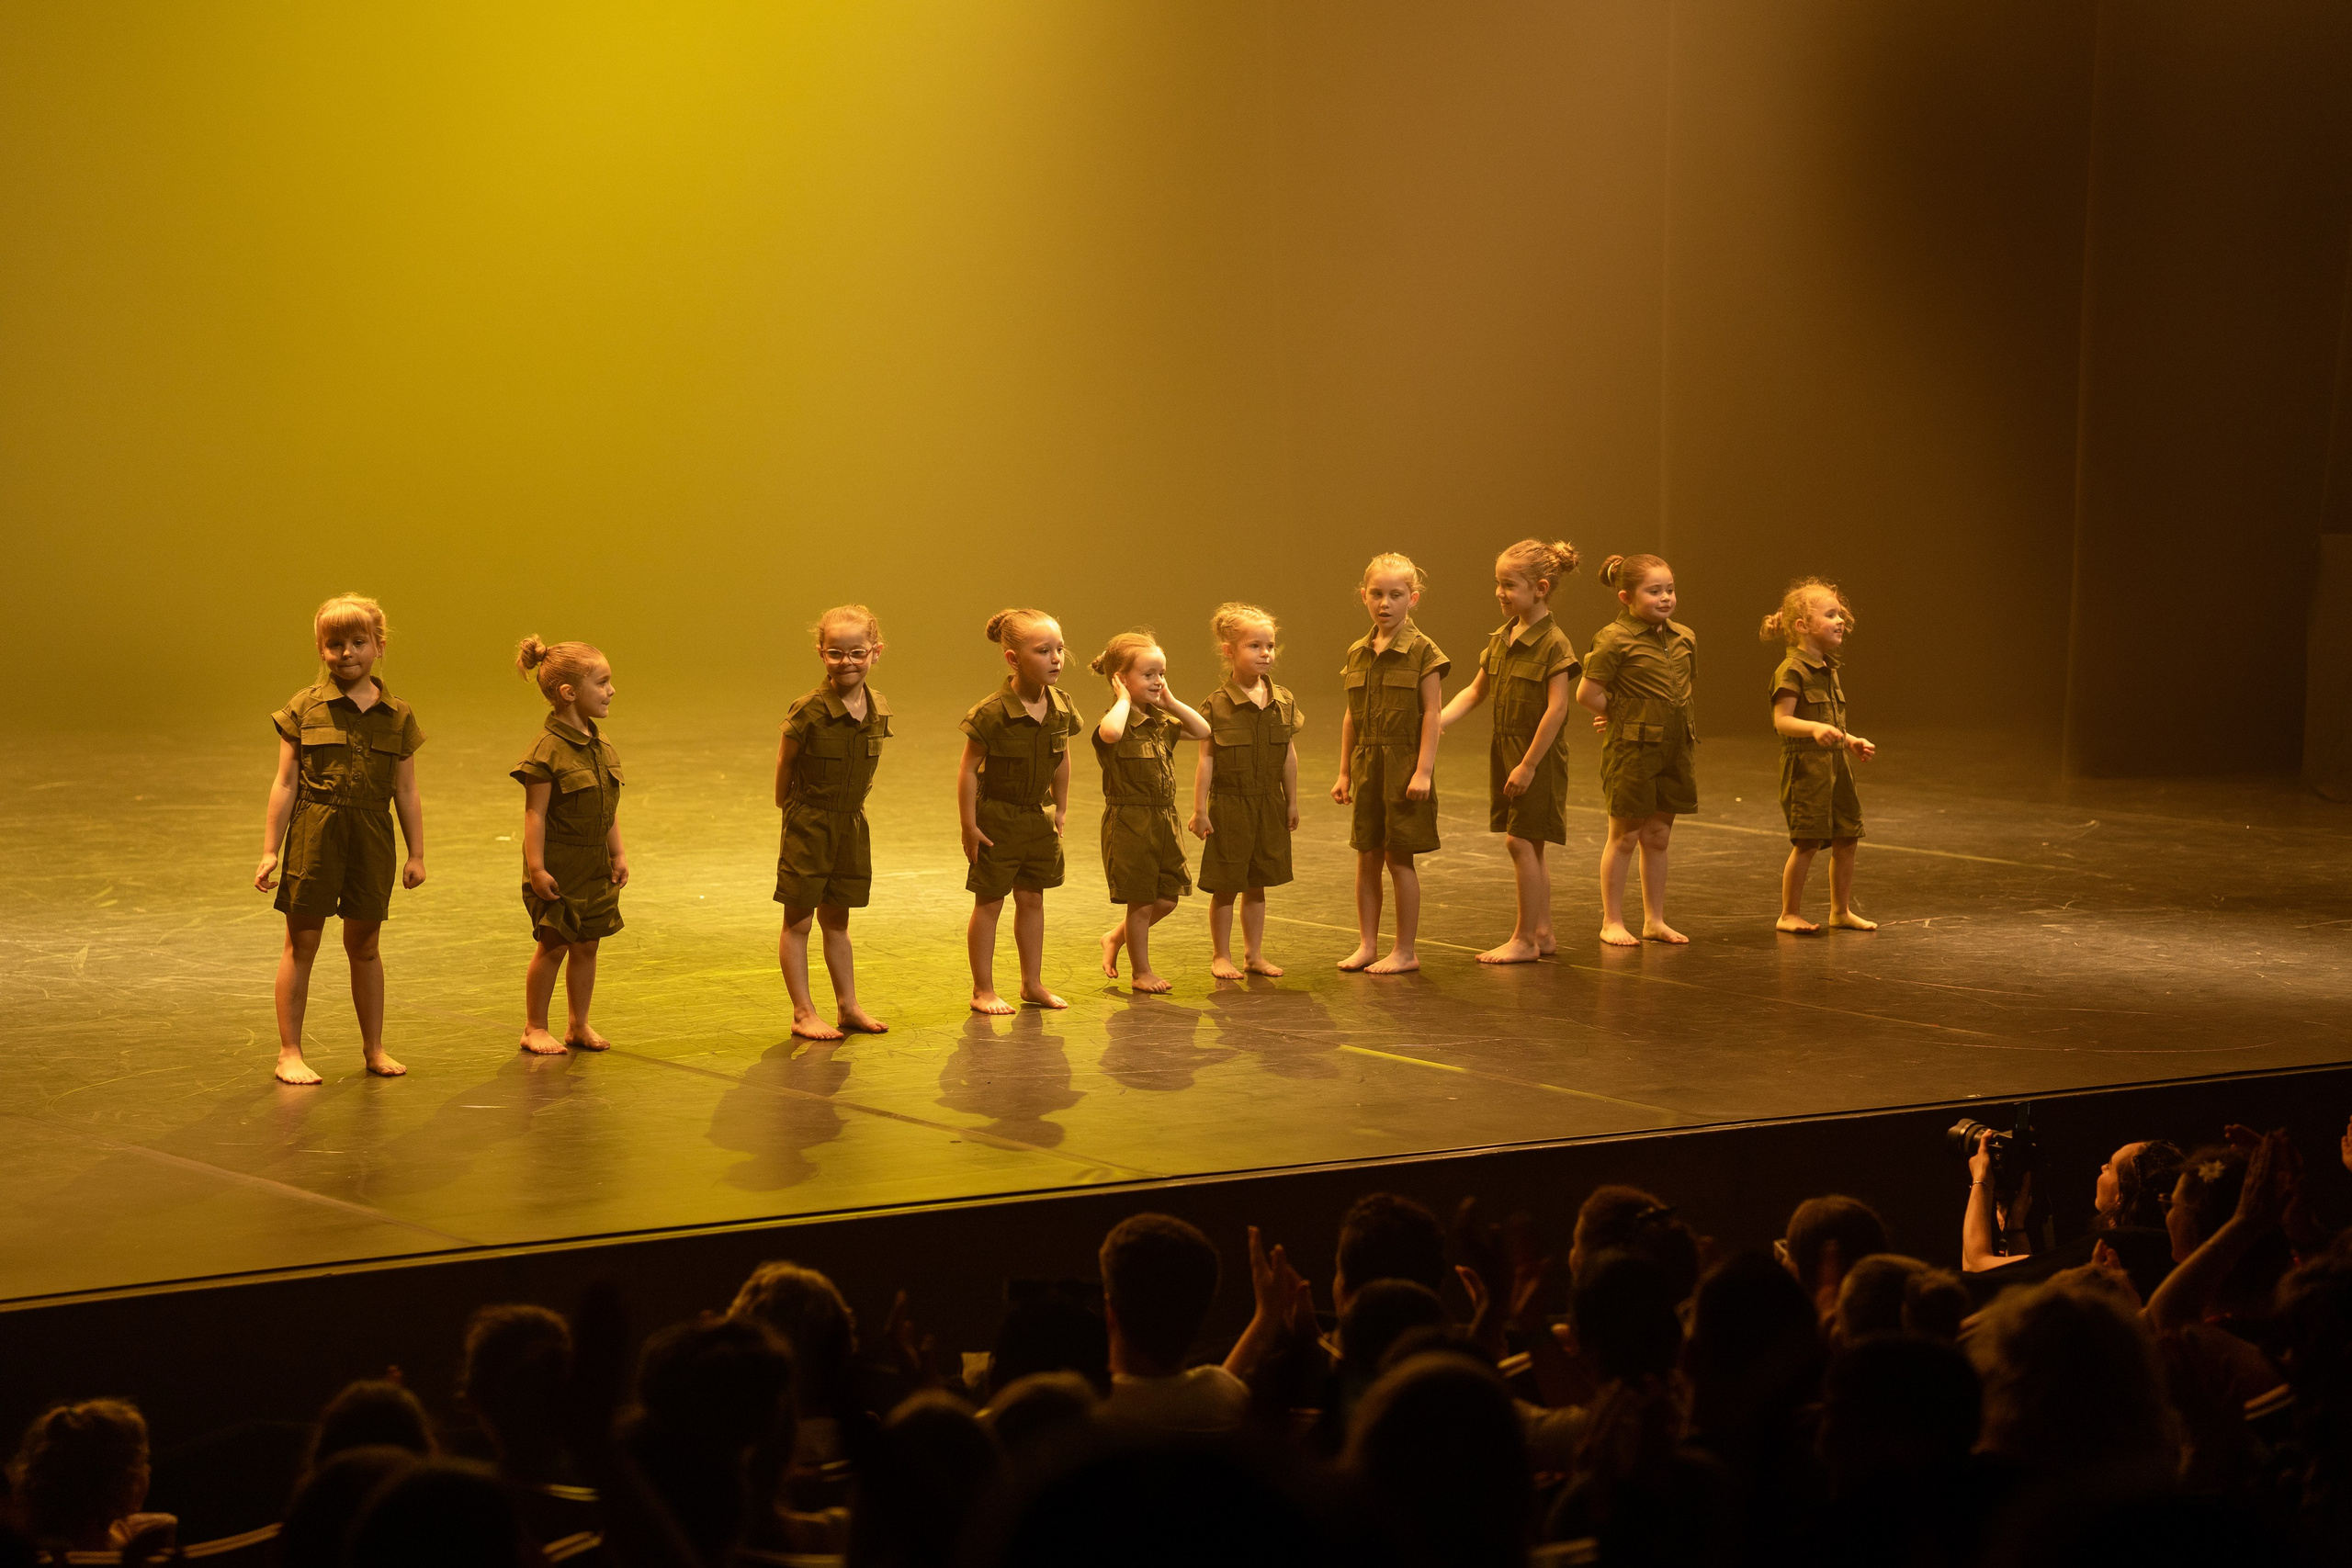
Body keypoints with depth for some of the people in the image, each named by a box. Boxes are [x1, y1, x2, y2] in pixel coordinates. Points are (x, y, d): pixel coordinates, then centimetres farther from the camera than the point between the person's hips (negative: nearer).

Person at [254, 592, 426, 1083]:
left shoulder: (397, 716, 5)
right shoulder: (305, 707, -1)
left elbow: (406, 791, 10)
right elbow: (286, 784, -1)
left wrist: (416, 854, 8)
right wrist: (269, 851, -3)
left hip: (371, 839, 2)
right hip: (313, 834, -2)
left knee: (365, 946, 12)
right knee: (301, 945, 2)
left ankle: (374, 1048, 24)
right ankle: (290, 1053, 8)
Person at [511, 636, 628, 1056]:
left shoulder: (601, 745, 7)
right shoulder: (548, 750, -17)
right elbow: (535, 813, -17)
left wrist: (618, 854, 12)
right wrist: (536, 868, -18)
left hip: (595, 865, 7)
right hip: (558, 865, -7)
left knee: (586, 943, 12)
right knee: (553, 944, 0)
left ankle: (579, 1024, 23)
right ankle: (535, 1028, 12)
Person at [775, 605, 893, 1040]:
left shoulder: (879, 710, -3)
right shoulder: (808, 713, -20)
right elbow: (785, 765, -6)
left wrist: (849, 806, 14)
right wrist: (791, 807, 5)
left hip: (852, 824, 5)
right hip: (808, 825, -5)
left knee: (836, 921, 17)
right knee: (798, 922, 2)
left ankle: (848, 1006, 24)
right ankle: (803, 1013, 7)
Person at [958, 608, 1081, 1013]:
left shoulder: (1061, 709, -4)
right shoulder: (992, 713, -22)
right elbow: (968, 770, -17)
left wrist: (1061, 808, 16)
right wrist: (969, 826, -16)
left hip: (1038, 817, 6)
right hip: (997, 818, -6)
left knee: (1032, 900, 14)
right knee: (989, 903, 4)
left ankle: (1033, 983, 26)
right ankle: (983, 990, 13)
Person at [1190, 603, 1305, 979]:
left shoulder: (1283, 702, 2)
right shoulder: (1216, 706, -11)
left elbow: (1289, 756, 9)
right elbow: (1206, 760, -9)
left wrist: (1292, 801, 11)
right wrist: (1200, 809, -9)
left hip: (1269, 807, 4)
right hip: (1229, 805, -4)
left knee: (1257, 885, 13)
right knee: (1225, 887, 4)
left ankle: (1254, 954, 23)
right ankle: (1221, 956, 17)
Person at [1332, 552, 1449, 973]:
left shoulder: (1423, 651, -8)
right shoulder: (1357, 654, 8)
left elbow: (1433, 714, -10)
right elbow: (1352, 717, 13)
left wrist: (1424, 770, -16)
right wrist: (1345, 772, 12)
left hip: (1405, 765, -5)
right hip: (1367, 768, 5)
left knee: (1400, 858, 0)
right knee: (1366, 857, 9)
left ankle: (1405, 951, 9)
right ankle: (1367, 945, 18)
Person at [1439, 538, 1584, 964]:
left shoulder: (1554, 644, -15)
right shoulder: (1502, 638, 9)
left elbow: (1557, 708, -19)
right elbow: (1475, 691, 15)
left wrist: (1529, 764, -20)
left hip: (1538, 755, -8)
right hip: (1505, 750, 8)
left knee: (1520, 841, -8)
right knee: (1529, 847, 13)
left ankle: (1524, 939, -1)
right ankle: (1542, 932, 22)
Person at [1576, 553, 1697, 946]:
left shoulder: (1684, 638, 6)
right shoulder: (1614, 640, -14)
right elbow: (1587, 693, -17)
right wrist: (1622, 714, -4)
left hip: (1673, 749, 6)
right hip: (1630, 750, -6)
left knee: (1658, 837, 12)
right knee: (1624, 837, 2)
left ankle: (1654, 920, 20)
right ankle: (1612, 922, 11)